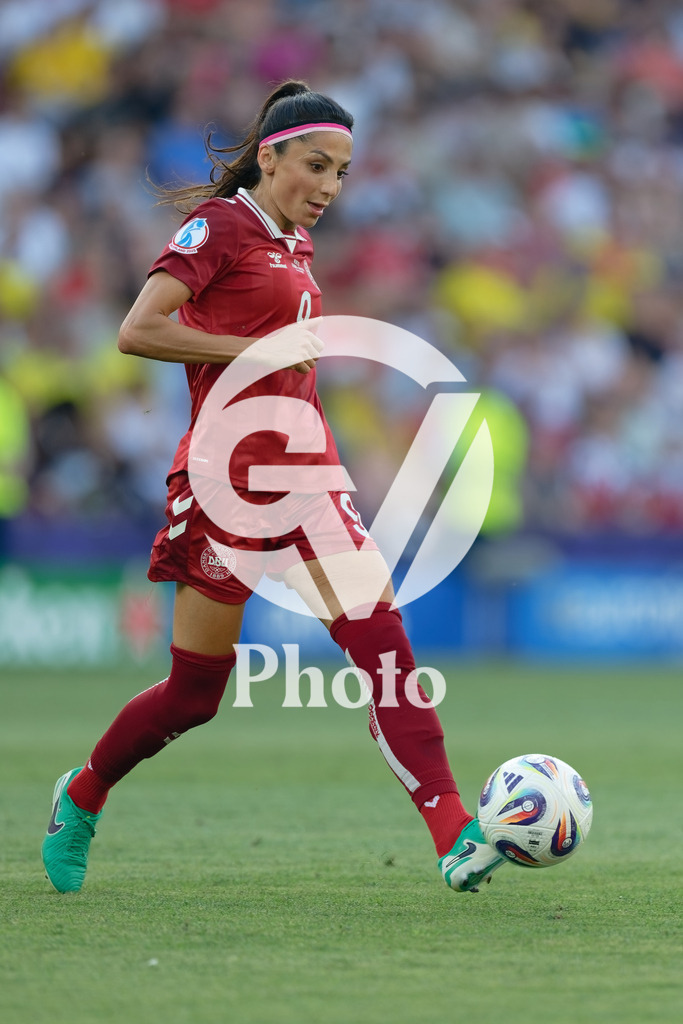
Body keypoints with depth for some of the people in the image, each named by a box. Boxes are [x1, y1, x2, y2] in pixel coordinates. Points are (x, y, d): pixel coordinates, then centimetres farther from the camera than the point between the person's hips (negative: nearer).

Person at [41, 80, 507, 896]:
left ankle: (454, 836, -20)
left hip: (302, 475, 7)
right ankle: (81, 796, 29)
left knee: (381, 632, -12)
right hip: (228, 482, -7)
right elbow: (137, 331, -18)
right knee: (195, 690, 2)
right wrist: (259, 351, -18)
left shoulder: (293, 246, 16)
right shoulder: (220, 225, -8)